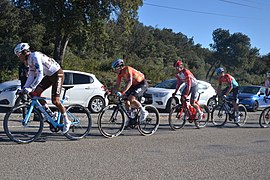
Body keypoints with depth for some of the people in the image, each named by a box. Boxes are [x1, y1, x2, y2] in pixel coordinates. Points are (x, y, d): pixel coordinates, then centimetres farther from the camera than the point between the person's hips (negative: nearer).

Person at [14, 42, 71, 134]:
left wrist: (30, 88, -35)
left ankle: (66, 122, 3)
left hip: (57, 74, -9)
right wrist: (24, 88, 1)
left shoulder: (35, 57, -24)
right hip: (49, 75, 9)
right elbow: (31, 76, 9)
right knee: (36, 93, -2)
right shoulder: (29, 60, 5)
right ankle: (50, 113, 11)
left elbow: (40, 75, -32)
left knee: (55, 100, -13)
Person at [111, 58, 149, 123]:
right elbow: (117, 85, 2)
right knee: (126, 100, -3)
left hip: (142, 84, -9)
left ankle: (144, 112, -7)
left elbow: (130, 82, -39)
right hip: (134, 85, 9)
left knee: (131, 99, -24)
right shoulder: (120, 74, -3)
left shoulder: (127, 69, -28)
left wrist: (122, 92, -48)